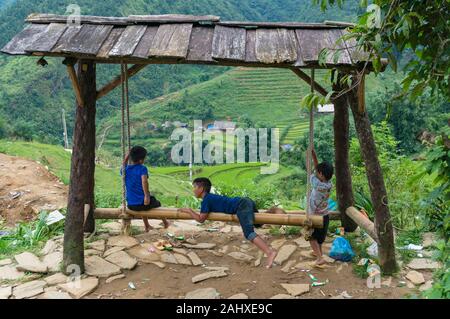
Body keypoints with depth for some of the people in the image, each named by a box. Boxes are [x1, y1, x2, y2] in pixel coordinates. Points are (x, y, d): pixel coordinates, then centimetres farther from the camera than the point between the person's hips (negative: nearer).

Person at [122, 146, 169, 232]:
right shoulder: (142, 168, -13)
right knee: (157, 203, 29)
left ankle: (147, 226, 52)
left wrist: (127, 156, 22)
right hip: (142, 203, -5)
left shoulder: (126, 169, 3)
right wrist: (147, 196, -29)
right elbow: (144, 181, -30)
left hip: (130, 205, 6)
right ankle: (165, 222, 48)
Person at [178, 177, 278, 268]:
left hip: (242, 206, -9)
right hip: (246, 201, 10)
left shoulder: (206, 200, -3)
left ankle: (270, 252, -37)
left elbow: (201, 219, -4)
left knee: (249, 232, -22)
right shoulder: (211, 197, 23)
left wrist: (189, 211, 8)